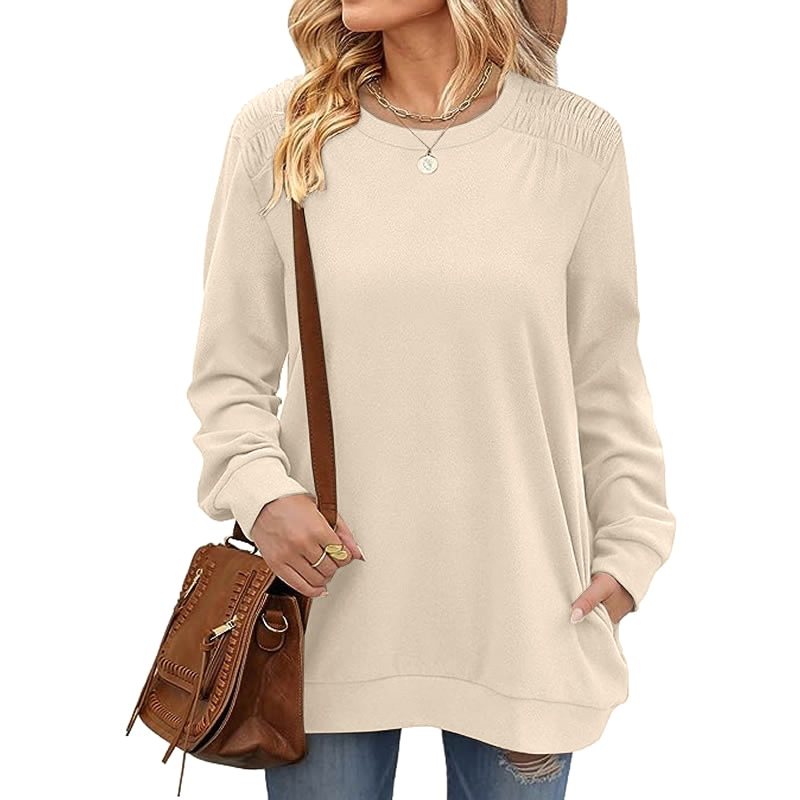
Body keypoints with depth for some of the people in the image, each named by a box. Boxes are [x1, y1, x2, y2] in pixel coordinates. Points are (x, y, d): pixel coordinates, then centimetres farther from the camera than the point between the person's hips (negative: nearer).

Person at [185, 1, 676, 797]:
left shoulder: (578, 143, -1)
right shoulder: (276, 133, -2)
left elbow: (605, 381, 5)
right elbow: (228, 373, 3)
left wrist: (629, 551, 3)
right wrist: (260, 491, -13)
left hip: (518, 612, 1)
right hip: (328, 597, 0)